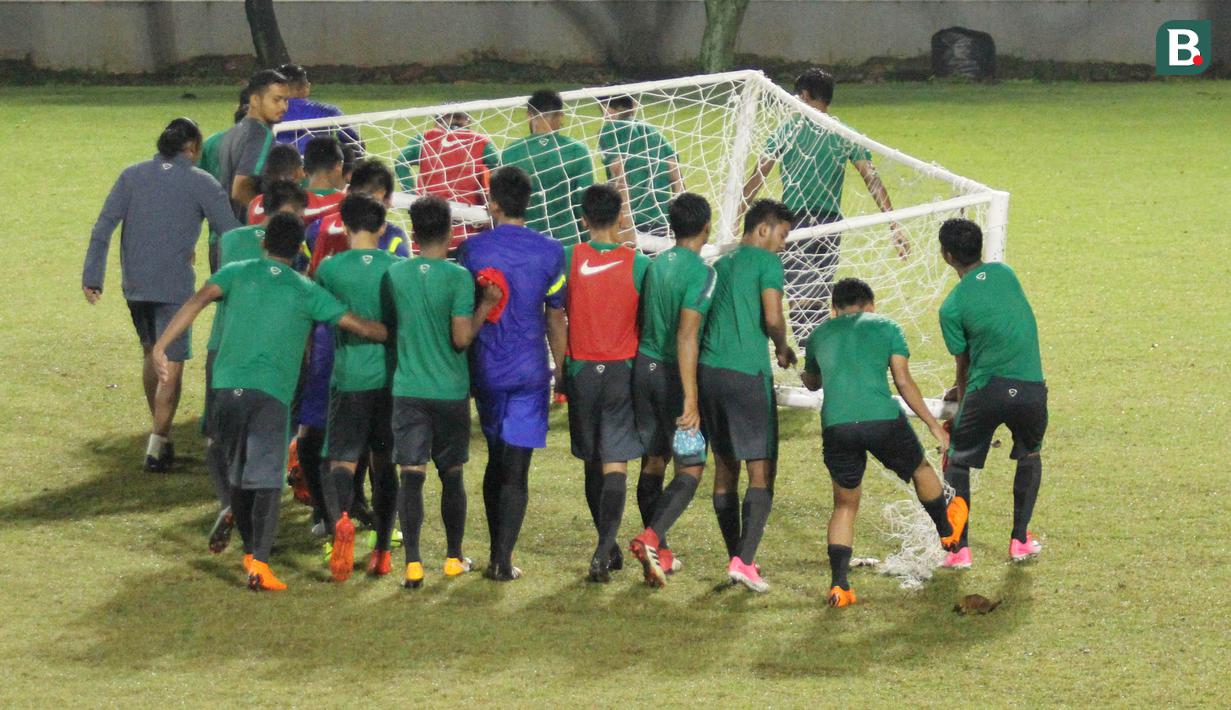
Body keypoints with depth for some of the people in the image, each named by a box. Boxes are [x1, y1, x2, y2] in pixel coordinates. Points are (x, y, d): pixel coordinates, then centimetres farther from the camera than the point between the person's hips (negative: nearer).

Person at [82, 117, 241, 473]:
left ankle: (160, 432, 31)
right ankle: (157, 445, -6)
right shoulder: (201, 182, -2)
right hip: (174, 287, -4)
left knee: (150, 354, 22)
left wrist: (92, 276, -1)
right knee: (172, 365, 1)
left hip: (135, 284, 4)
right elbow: (231, 232, -2)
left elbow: (103, 227, -1)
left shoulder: (133, 175, 6)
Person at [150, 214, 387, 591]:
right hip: (272, 392, -2)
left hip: (228, 387, 2)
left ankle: (250, 552, 27)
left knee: (238, 475, 17)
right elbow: (359, 326, 7)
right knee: (266, 481, -4)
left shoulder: (238, 273, 11)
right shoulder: (307, 292, 8)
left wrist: (161, 347, -7)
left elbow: (198, 301, -5)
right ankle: (260, 563, -18)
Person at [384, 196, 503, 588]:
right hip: (450, 391, -1)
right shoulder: (458, 277, -11)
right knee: (451, 475, 13)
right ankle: (454, 557, 23)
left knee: (411, 475, -3)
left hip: (408, 390, 1)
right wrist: (486, 305, -3)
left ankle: (412, 563, -12)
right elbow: (462, 337, -14)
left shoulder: (395, 274, 1)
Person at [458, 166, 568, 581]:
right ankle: (503, 561, -7)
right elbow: (555, 317, 2)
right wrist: (561, 369, 13)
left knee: (496, 461, 16)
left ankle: (497, 554, 18)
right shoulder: (550, 252, -3)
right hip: (530, 370, -1)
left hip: (486, 370, 1)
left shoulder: (472, 249, -4)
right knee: (516, 469, -1)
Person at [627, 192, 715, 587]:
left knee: (653, 462, 12)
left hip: (644, 366, 7)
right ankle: (650, 537, -20)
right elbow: (686, 336, -22)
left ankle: (658, 554, 18)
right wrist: (690, 399, -23)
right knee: (690, 469, -1)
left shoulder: (657, 265, 6)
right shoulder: (701, 273, -15)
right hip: (674, 375, -7)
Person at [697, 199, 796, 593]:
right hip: (747, 374, -7)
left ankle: (736, 557, 17)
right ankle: (744, 560, -15)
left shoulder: (719, 265, 18)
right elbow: (772, 318, -12)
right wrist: (783, 349, 7)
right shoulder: (766, 262, -3)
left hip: (707, 369, 7)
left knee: (725, 468, 13)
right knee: (762, 470, -4)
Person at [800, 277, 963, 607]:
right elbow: (903, 381, 5)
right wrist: (933, 425, 10)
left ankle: (838, 584, 2)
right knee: (920, 469, 28)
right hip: (883, 419, -1)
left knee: (845, 505, 16)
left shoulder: (819, 334, 20)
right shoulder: (886, 327, 14)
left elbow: (811, 382, 37)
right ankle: (947, 530, 51)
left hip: (836, 426, 1)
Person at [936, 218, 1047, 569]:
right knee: (1030, 456, 28)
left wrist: (961, 405, 24)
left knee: (957, 463, 15)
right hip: (1032, 386, 3)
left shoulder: (952, 307, -1)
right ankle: (1020, 540, 27)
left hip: (987, 389, -3)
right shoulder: (1005, 274, 11)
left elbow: (963, 364, 6)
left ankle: (960, 549, 7)